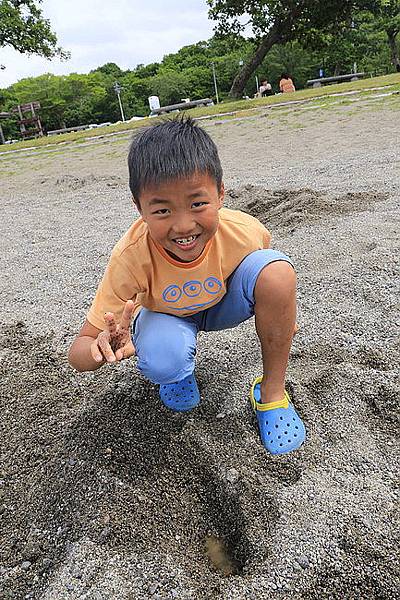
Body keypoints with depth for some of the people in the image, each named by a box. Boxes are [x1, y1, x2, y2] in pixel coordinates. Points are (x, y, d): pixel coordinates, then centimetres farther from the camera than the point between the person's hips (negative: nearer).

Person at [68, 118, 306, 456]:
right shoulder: (131, 258, -35)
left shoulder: (244, 232, -31)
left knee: (277, 269, -30)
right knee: (160, 363, -37)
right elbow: (79, 352, -30)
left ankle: (272, 392, -11)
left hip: (224, 304, 2)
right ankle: (181, 369, 5)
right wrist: (103, 348, -53)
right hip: (167, 314, -1)